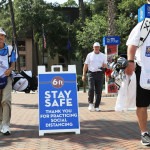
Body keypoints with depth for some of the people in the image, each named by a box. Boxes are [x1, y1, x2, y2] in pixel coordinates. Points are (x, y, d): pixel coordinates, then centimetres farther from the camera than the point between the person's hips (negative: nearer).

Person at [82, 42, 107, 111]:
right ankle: (90, 103, 4)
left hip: (99, 74, 1)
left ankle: (97, 106, 8)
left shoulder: (103, 56, 12)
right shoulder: (89, 55, 9)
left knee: (98, 91, 0)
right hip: (91, 74, -1)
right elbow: (85, 66, 10)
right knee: (91, 89, -17)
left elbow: (105, 66, 12)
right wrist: (83, 75, 3)